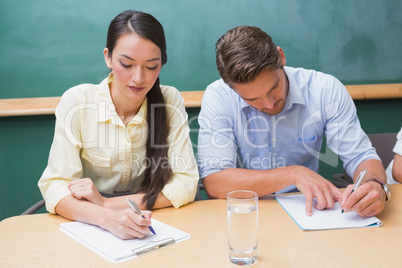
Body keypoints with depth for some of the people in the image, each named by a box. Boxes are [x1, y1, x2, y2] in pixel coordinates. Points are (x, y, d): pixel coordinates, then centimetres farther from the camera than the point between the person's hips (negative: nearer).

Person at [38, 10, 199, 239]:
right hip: (91, 228, -2)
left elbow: (186, 183, -11)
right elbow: (55, 186, -15)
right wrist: (106, 217, -34)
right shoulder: (76, 102, -12)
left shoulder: (171, 101, -9)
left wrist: (107, 203, -19)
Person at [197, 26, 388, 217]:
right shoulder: (217, 98, -12)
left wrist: (375, 186, -23)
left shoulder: (326, 90, -7)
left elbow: (360, 156, -2)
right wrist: (293, 174, -22)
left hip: (306, 212, 2)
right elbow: (213, 183, -18)